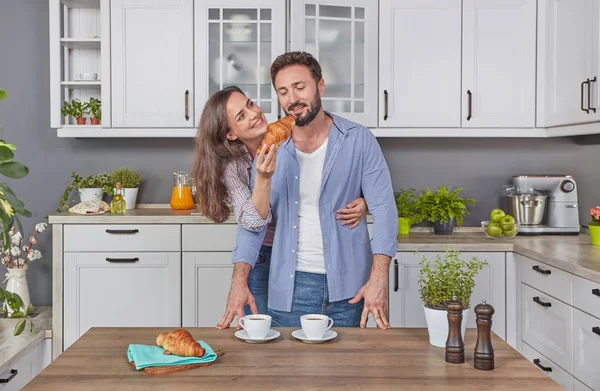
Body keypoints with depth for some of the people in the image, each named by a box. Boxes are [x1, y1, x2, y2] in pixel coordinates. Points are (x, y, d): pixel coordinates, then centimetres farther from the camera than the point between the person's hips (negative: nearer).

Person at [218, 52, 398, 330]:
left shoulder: (358, 140, -4)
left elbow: (383, 208, -8)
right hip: (290, 288, 1)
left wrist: (378, 278, -20)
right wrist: (239, 280, -13)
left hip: (348, 288, -1)